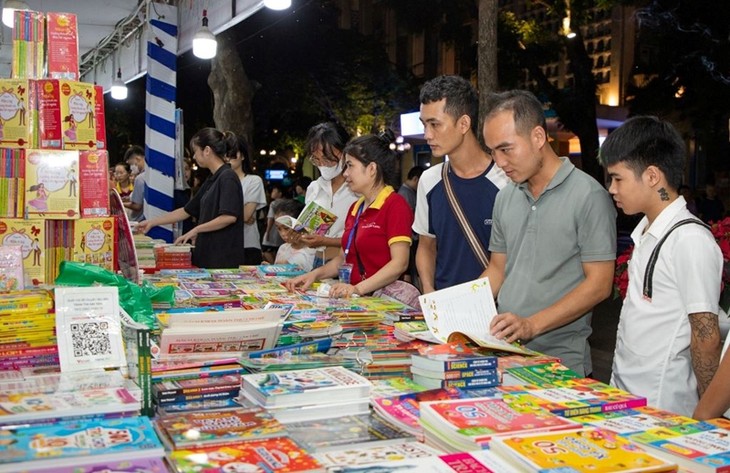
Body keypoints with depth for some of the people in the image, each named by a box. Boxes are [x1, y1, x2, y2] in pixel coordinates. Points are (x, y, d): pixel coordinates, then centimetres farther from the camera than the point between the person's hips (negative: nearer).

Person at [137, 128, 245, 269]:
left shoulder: (227, 177, -10)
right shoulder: (212, 180, 17)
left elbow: (229, 217, -19)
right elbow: (186, 211, 23)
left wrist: (196, 230, -11)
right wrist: (152, 222, 23)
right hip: (208, 253, 8)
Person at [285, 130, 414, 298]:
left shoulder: (395, 205, -6)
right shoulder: (355, 209, 20)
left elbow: (399, 263, -16)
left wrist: (357, 289, -24)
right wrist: (314, 275, 5)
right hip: (354, 298, 8)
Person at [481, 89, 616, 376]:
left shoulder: (588, 196, -11)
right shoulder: (506, 197, 9)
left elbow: (599, 284, -14)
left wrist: (531, 325, -20)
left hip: (560, 358, -5)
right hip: (504, 350, 6)